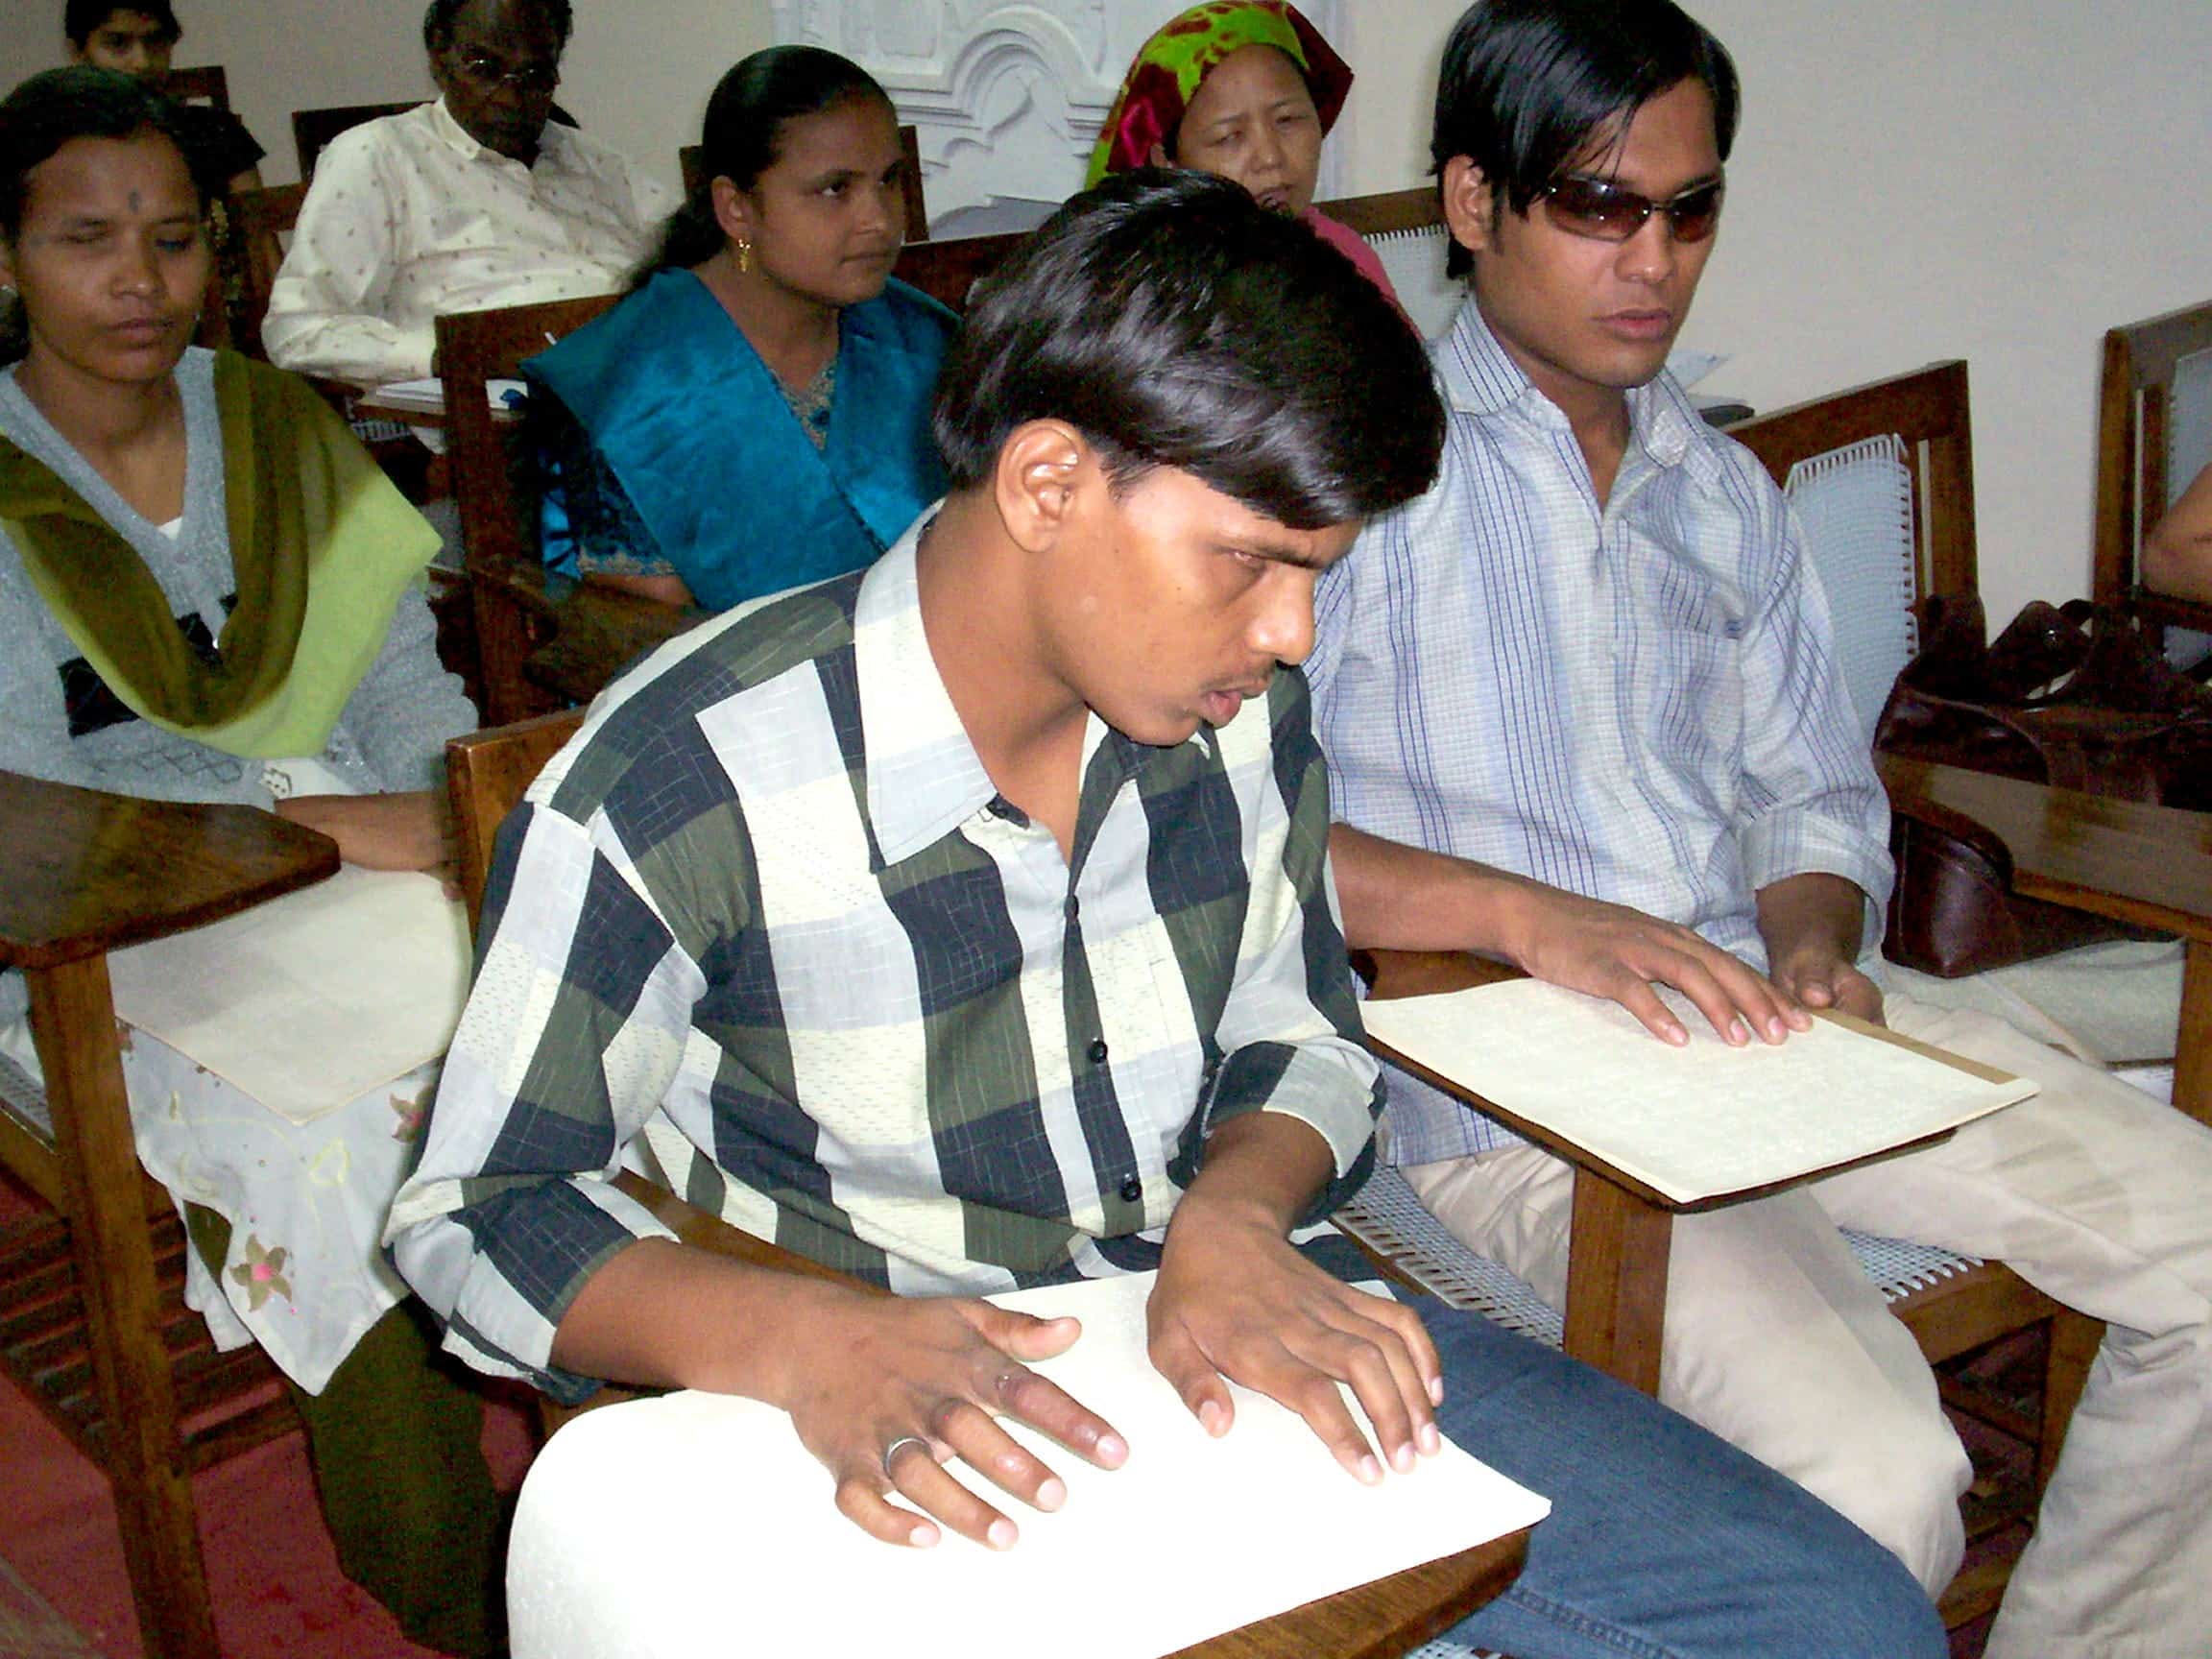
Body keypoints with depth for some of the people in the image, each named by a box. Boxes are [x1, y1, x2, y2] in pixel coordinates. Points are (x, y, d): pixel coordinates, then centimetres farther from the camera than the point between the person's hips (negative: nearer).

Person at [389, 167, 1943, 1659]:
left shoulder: (1241, 712, -2)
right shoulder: (679, 784, -17)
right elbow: (477, 1211, -8)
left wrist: (1234, 1214, -13)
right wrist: (803, 1341, -28)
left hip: (1251, 1329, 5)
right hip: (945, 1443, -5)